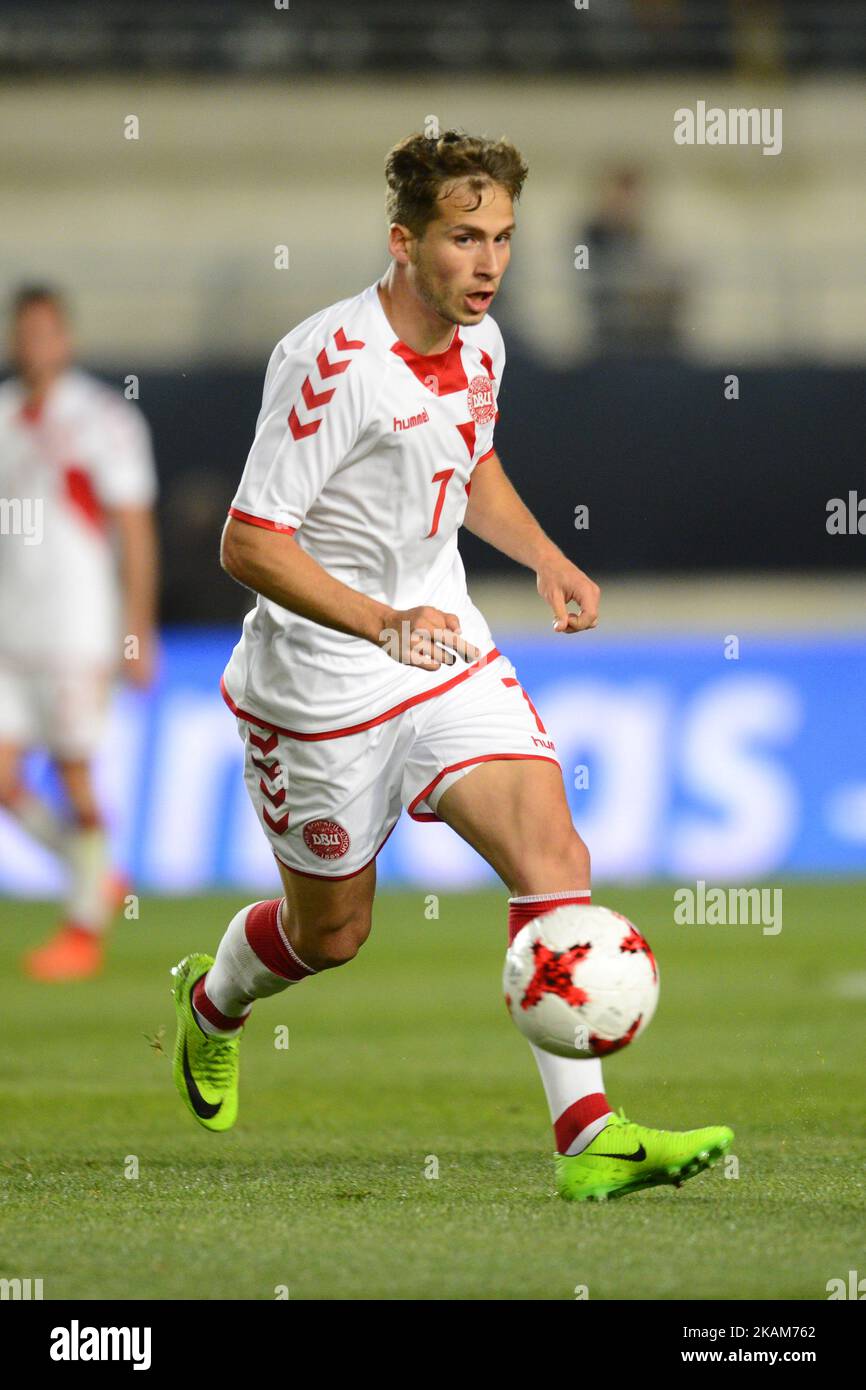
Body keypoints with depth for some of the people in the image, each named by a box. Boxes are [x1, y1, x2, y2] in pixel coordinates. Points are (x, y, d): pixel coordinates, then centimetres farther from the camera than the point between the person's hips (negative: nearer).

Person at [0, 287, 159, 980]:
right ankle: (98, 879, 20)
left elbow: (136, 533, -6)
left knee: (76, 779, -2)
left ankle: (85, 929, 10)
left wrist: (138, 634, -9)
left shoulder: (103, 420, -5)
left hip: (77, 629, -5)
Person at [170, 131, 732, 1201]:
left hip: (450, 649, 6)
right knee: (331, 930, 11)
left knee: (553, 851, -14)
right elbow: (248, 543, -23)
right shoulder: (330, 361, -23)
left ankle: (588, 1135, -18)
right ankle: (210, 1001, 47)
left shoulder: (479, 344, 1)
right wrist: (386, 623, -33)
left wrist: (543, 556, 5)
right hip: (324, 681, -6)